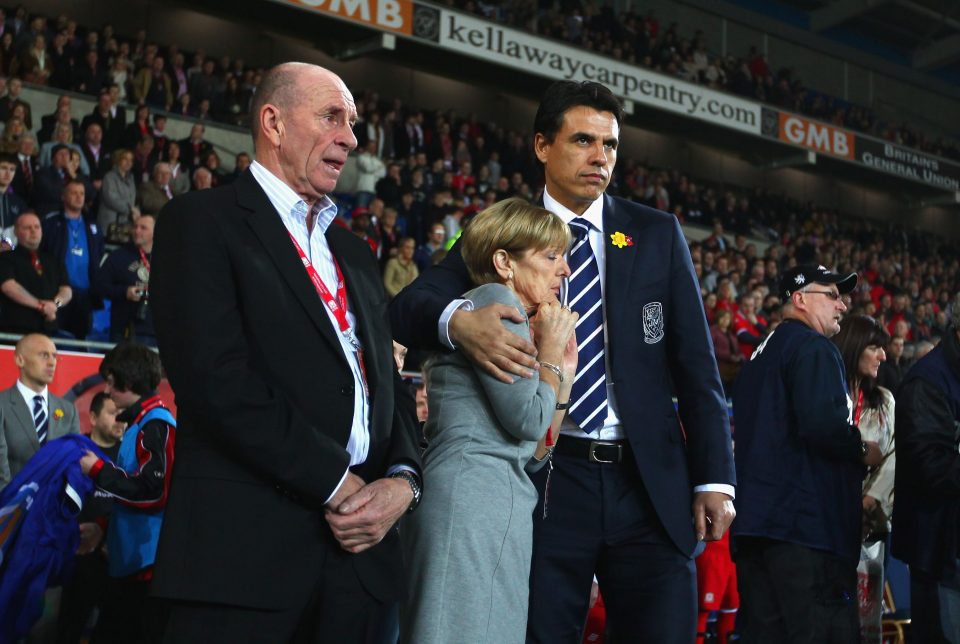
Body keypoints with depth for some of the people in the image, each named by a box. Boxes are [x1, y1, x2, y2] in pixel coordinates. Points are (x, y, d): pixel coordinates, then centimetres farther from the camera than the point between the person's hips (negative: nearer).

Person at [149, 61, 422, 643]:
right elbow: (216, 377, -14)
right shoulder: (203, 221, -1)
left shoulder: (354, 253, 22)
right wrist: (336, 483, -13)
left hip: (359, 541, 6)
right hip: (246, 547, -6)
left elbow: (389, 383, 18)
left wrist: (403, 480, -2)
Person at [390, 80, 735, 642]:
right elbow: (407, 308, -6)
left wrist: (714, 478, 0)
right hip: (548, 483, -1)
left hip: (651, 484, 2)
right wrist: (458, 321, -29)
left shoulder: (658, 235, 11)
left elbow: (696, 363, 8)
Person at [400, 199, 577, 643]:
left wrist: (565, 369, 17)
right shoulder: (495, 300, -5)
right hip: (475, 493, -10)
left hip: (498, 499, 10)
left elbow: (536, 449, 21)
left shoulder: (519, 320, 23)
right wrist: (551, 350, 1)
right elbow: (528, 419, -13)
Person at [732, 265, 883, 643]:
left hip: (753, 521, 9)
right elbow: (823, 424, -23)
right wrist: (863, 451, -5)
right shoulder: (812, 347, -7)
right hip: (807, 524, -9)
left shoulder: (760, 354, 21)